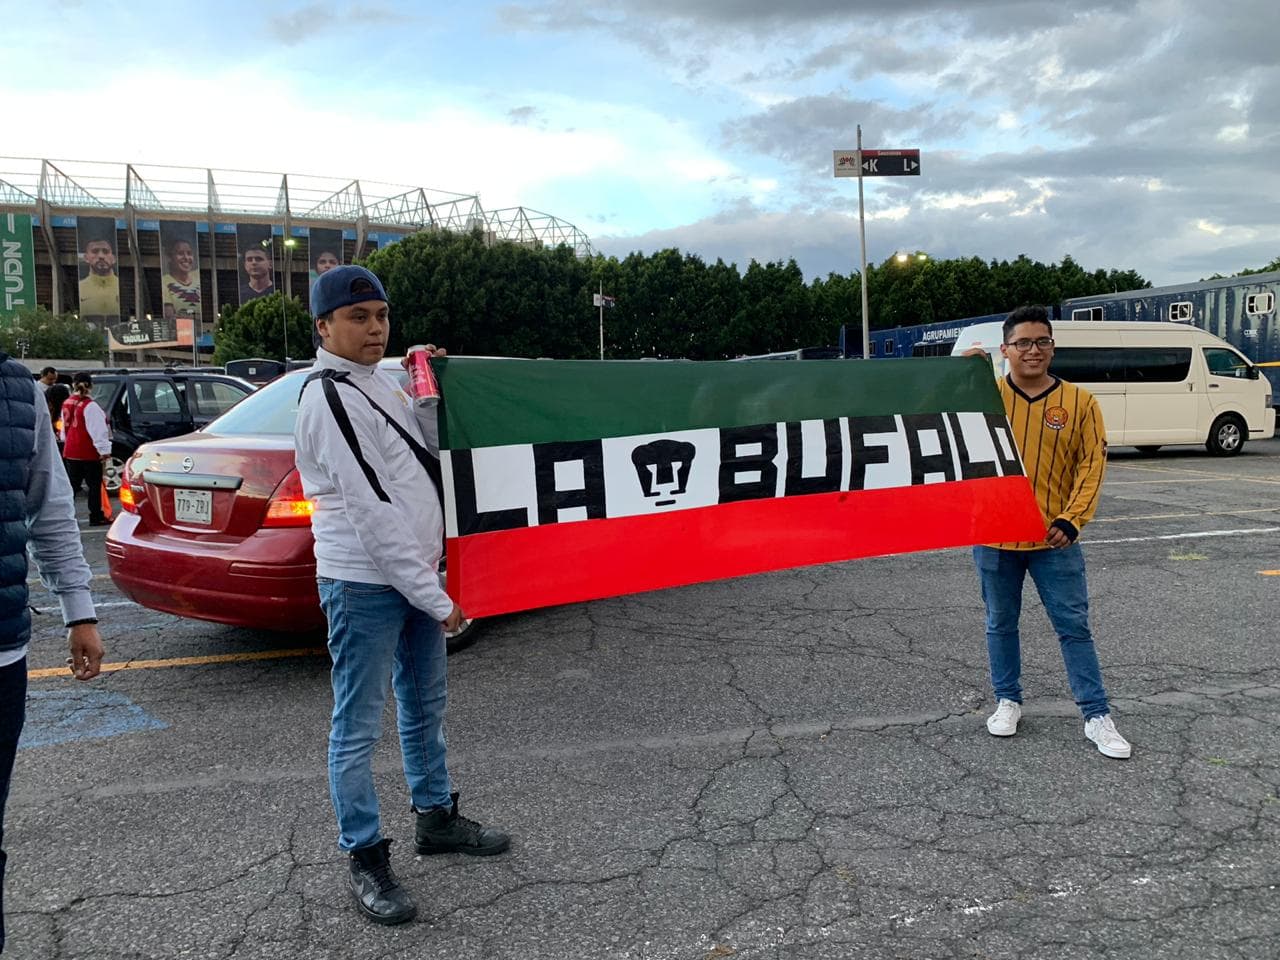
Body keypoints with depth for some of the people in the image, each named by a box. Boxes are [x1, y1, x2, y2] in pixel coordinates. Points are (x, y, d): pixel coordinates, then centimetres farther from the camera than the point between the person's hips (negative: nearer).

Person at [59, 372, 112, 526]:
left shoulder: (67, 404, 8)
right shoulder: (90, 405, -16)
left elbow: (65, 427, 19)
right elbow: (98, 430, -18)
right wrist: (104, 450, -17)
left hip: (70, 451, 7)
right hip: (89, 453, -7)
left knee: (72, 485, 12)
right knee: (94, 485, 2)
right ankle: (96, 517, 6)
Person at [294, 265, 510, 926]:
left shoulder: (382, 384, 13)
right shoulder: (329, 397, -15)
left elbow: (424, 458, 17)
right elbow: (372, 510, -20)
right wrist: (434, 597, -19)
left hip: (415, 573, 9)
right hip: (365, 585, -9)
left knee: (425, 706, 20)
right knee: (357, 727, 3)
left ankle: (436, 818, 36)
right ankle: (364, 859, 16)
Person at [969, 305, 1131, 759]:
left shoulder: (1079, 401, -2)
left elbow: (1091, 465, -2)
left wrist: (1072, 519, -13)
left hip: (1053, 538, 0)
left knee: (1074, 627, 5)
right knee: (1001, 624, 13)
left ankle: (1097, 715, 16)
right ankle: (1008, 701, 30)